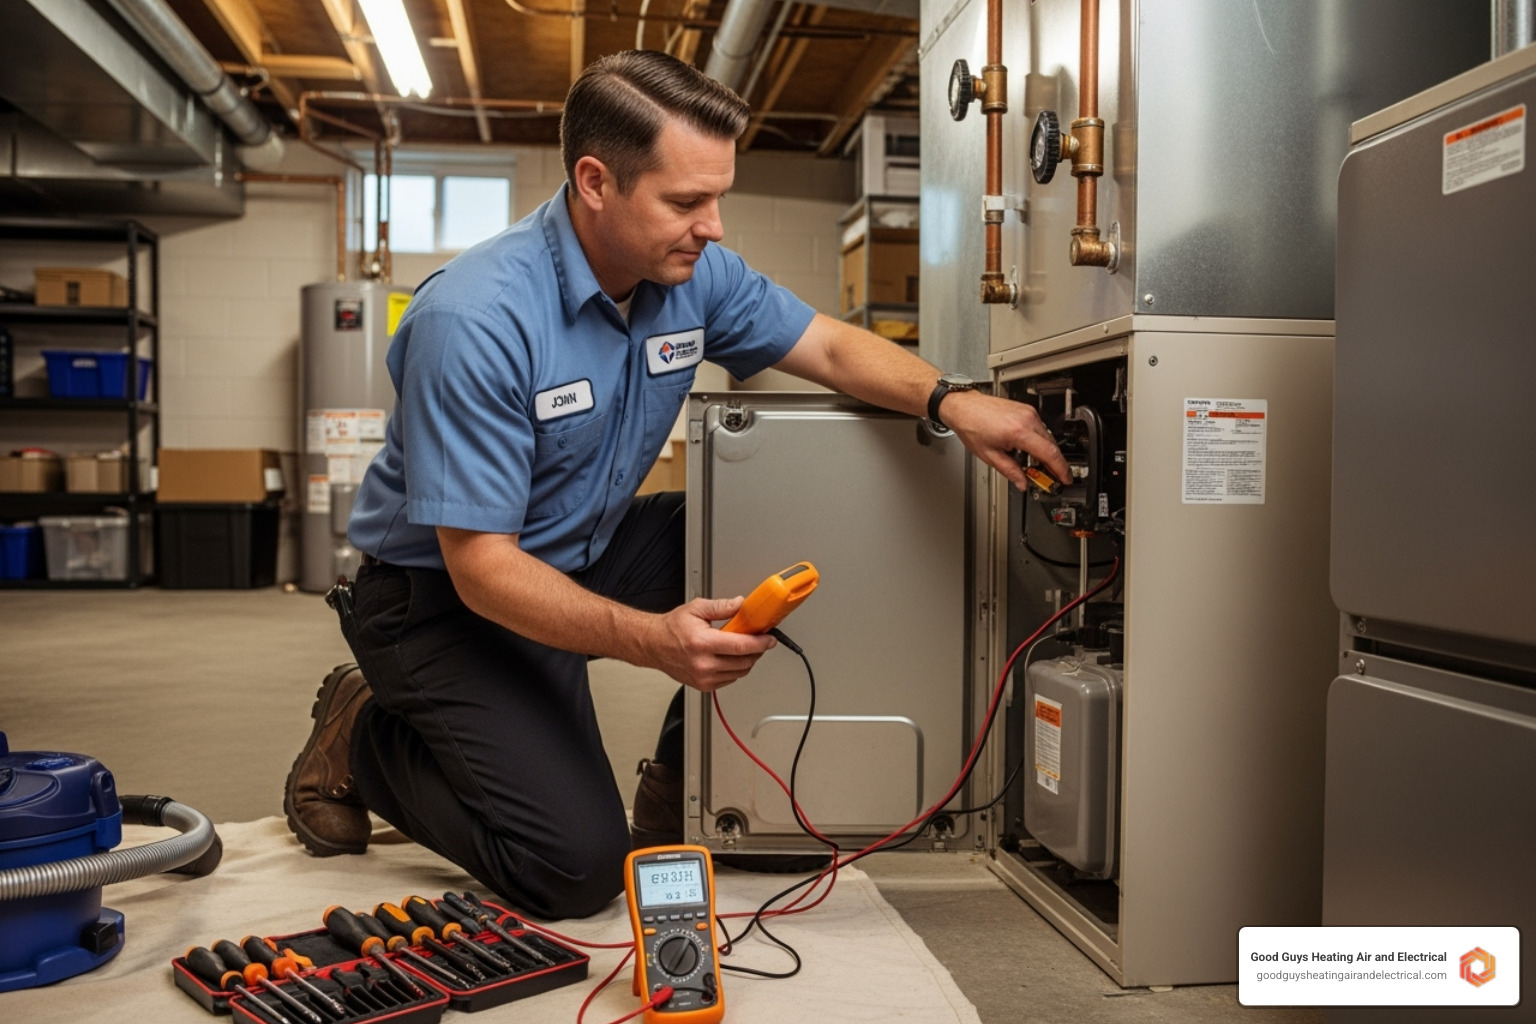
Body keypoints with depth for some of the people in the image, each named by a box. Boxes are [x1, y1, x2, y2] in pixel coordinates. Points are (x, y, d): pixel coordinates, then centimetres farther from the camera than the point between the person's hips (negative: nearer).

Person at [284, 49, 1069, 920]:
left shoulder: (694, 274, -9)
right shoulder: (475, 321, -30)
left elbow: (831, 347, 2)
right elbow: (483, 567, -29)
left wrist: (948, 401, -19)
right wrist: (649, 639, -42)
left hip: (589, 553, 7)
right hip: (446, 598, -7)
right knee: (579, 869, -16)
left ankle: (681, 792, 10)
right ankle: (363, 740, 9)